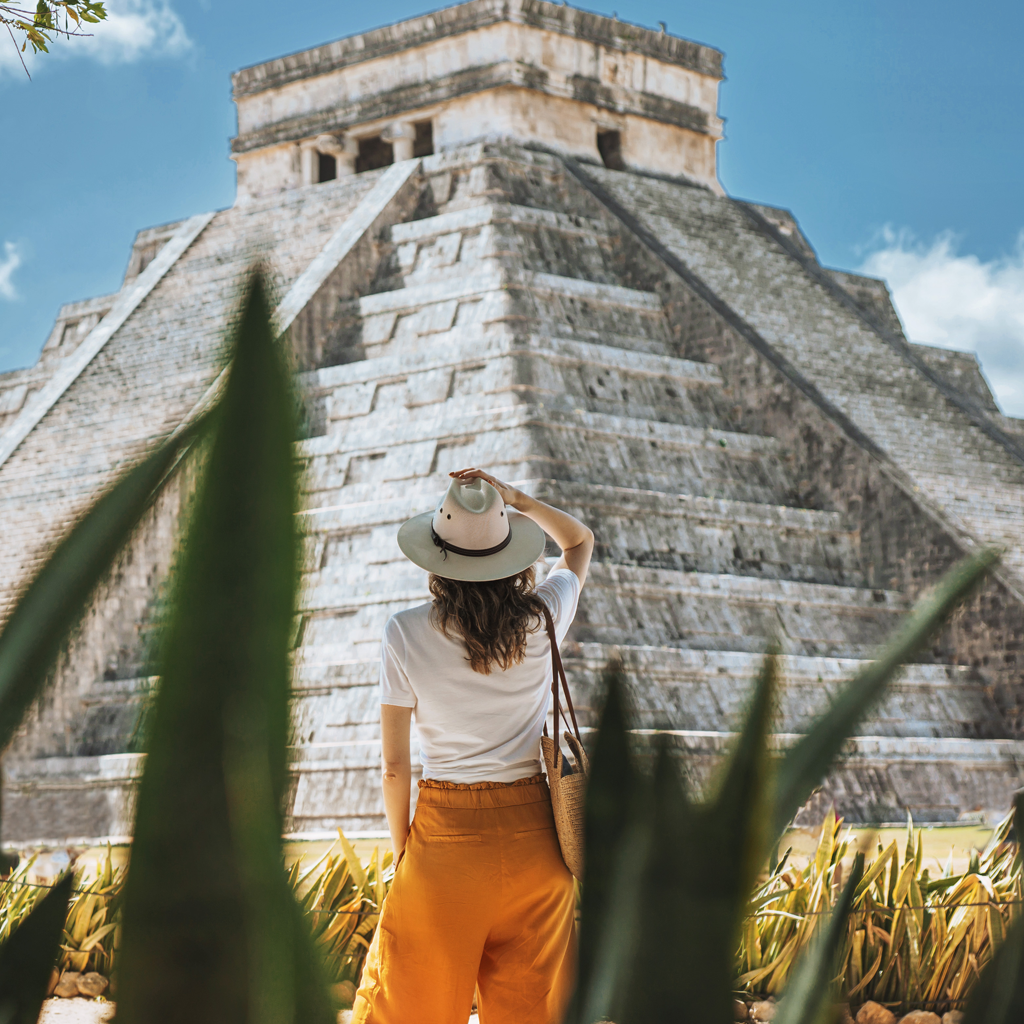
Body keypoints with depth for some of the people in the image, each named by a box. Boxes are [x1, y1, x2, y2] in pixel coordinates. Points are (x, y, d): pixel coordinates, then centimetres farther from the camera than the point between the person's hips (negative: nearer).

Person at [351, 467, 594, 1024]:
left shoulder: (405, 635, -10)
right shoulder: (542, 620, -4)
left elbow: (394, 763, -6)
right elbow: (580, 541, 17)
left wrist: (402, 848, 7)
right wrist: (517, 500, 3)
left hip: (445, 833, -2)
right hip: (533, 832, 2)